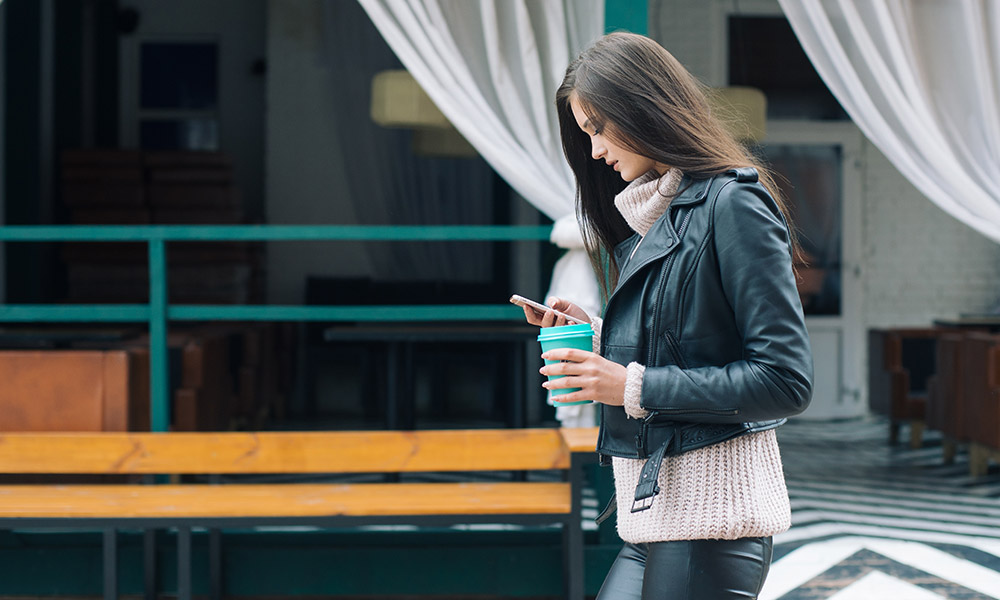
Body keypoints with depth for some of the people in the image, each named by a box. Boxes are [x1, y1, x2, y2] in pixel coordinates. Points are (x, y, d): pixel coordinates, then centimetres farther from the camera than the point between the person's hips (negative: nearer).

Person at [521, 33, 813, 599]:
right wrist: (594, 336, 7)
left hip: (711, 513, -9)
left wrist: (635, 387, -15)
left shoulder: (733, 206, -10)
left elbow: (786, 380, -15)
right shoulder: (652, 216, 17)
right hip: (653, 513, 9)